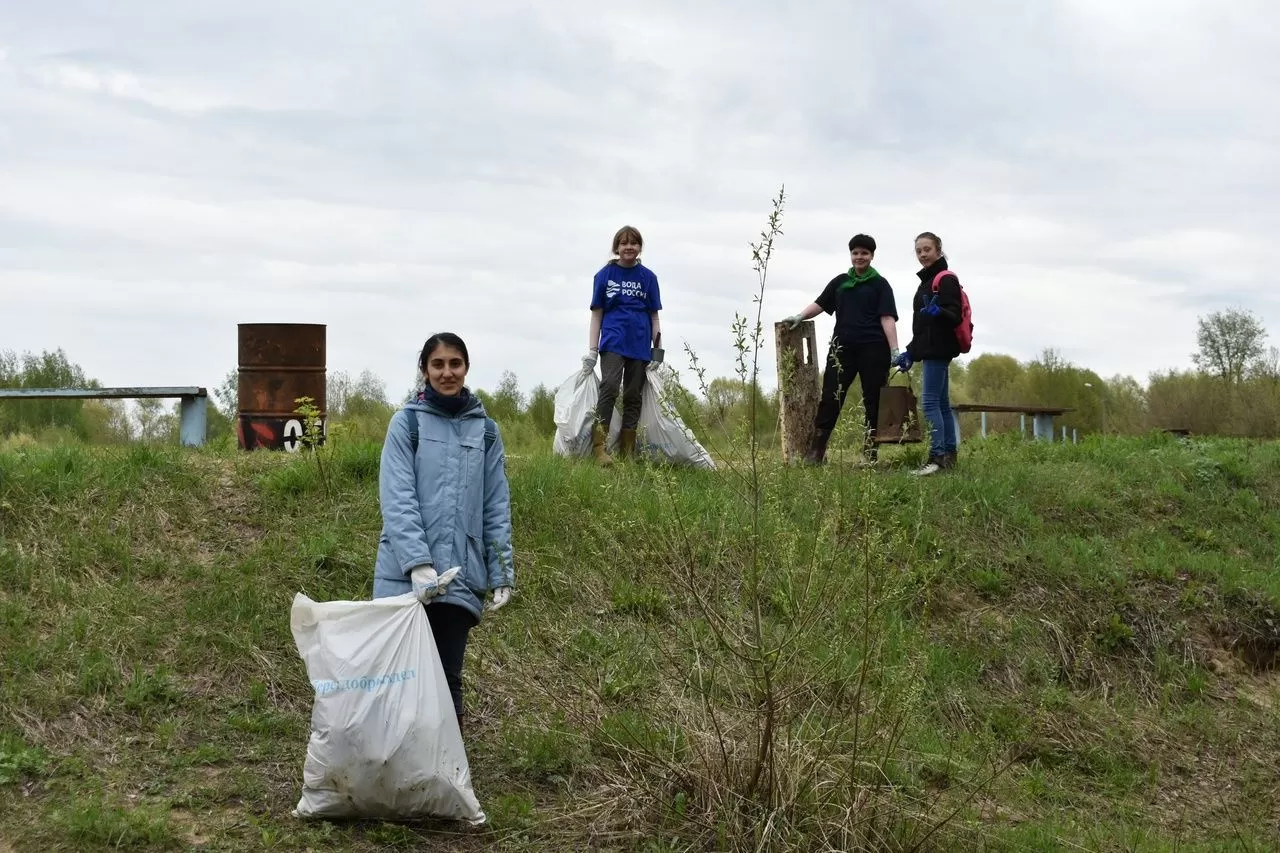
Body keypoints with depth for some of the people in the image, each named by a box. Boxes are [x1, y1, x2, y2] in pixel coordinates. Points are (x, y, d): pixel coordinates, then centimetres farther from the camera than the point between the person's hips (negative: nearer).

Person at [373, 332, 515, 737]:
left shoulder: (485, 430, 11)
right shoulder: (407, 422, 1)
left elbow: (496, 506, 12)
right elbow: (397, 498, -8)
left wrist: (503, 572, 5)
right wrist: (419, 564, -20)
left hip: (461, 577, 2)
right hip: (406, 575, -2)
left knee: (447, 678, 4)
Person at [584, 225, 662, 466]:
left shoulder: (648, 277, 9)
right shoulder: (605, 274, 5)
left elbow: (654, 316, 11)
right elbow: (597, 314, 6)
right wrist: (592, 350, 0)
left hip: (639, 344, 3)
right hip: (613, 341, -3)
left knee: (633, 396, 5)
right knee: (610, 387, -21)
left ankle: (627, 453, 10)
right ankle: (599, 448, -25)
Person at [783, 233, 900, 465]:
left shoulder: (879, 284, 5)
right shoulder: (840, 281, 16)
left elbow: (887, 318, -4)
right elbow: (820, 304, 16)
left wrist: (894, 350, -14)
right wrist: (799, 317, -2)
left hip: (873, 350, -3)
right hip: (842, 348, 3)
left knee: (873, 401, 1)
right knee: (830, 398, -3)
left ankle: (870, 452, 7)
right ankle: (816, 452, -4)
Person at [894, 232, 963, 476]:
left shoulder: (946, 279, -9)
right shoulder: (927, 280, 20)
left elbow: (955, 316, -17)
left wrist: (938, 312, -37)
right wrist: (911, 352, 23)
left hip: (939, 350, -10)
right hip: (933, 350, 10)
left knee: (930, 401, -15)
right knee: (942, 403, 10)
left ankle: (937, 456, -19)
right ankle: (949, 455, 12)